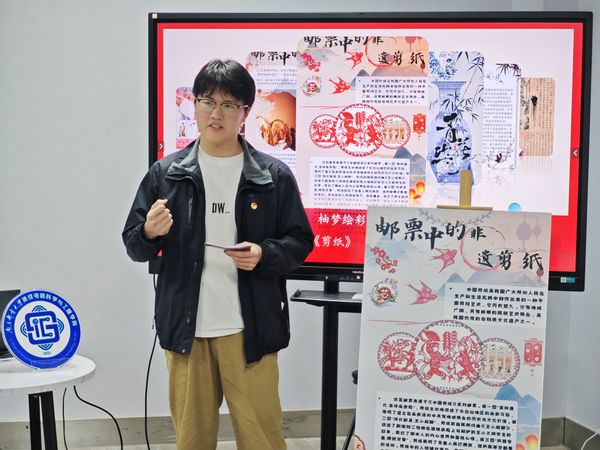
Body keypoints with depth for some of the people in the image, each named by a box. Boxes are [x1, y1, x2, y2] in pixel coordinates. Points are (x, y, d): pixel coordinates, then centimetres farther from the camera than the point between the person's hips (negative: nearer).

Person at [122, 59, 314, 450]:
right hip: (186, 328, 2)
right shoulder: (166, 173, 3)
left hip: (249, 329, -1)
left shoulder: (274, 175, -1)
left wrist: (265, 254, -16)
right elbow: (134, 246, 7)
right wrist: (150, 233, -16)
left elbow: (300, 242, 4)